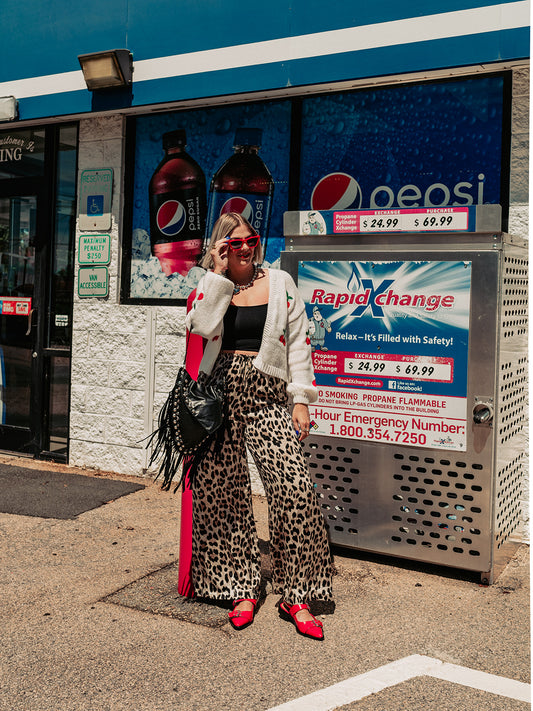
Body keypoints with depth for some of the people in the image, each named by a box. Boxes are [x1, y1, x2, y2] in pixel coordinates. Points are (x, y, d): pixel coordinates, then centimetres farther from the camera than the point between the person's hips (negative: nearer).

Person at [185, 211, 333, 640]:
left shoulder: (280, 283, 10)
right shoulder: (211, 286, 11)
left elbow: (298, 343, 6)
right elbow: (201, 326, -11)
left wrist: (301, 399, -1)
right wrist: (219, 273, -6)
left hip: (266, 397, -1)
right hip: (220, 396, 1)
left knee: (294, 488, -13)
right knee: (223, 491, 3)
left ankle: (296, 596, 2)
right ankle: (242, 589, 20)